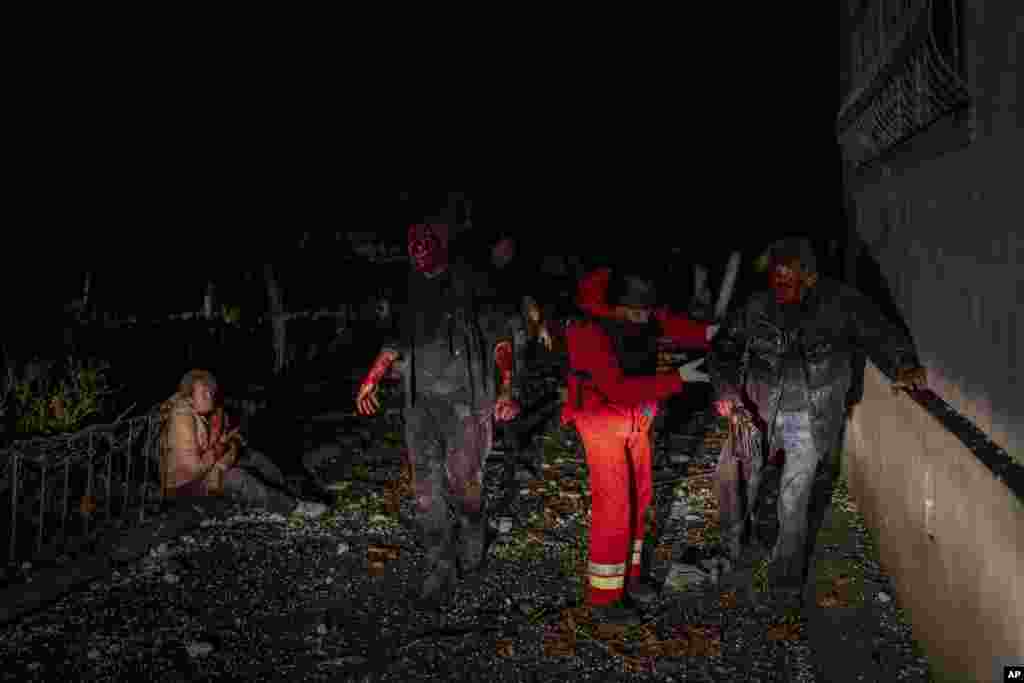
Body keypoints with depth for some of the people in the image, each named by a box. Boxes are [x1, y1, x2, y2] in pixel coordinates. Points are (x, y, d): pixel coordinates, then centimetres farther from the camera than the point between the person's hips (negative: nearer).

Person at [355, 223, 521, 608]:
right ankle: (440, 570, 13)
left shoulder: (470, 284, -2)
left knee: (461, 483, -7)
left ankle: (473, 535, 25)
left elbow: (500, 337, -5)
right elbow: (397, 343, 24)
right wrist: (371, 381, 22)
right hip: (421, 402, 5)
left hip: (466, 402, -4)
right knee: (426, 491, 2)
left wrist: (506, 389, -16)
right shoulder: (412, 291, 13)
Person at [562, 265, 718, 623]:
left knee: (638, 496, 16)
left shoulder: (642, 314, -10)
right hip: (602, 420, -7)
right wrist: (677, 378, -32)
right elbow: (619, 389, -33)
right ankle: (602, 596, 11)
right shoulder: (589, 332, -30)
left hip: (636, 417, 7)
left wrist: (706, 332, -21)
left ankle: (626, 573, 34)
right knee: (614, 506, -4)